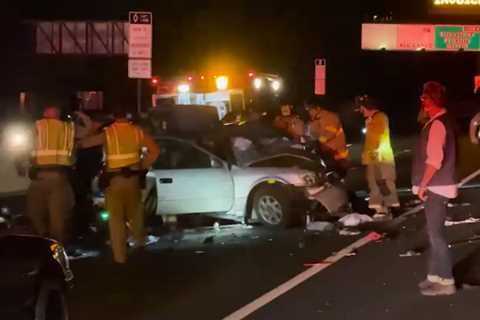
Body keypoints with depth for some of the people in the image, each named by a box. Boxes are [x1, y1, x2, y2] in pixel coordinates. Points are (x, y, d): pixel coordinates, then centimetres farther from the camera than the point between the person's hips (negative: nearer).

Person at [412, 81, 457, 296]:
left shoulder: (437, 124, -18)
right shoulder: (440, 122, 13)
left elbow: (435, 159, -26)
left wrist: (423, 185, -20)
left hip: (435, 187, -10)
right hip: (436, 186, 10)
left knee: (436, 233, -6)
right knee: (434, 232, 15)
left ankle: (445, 281, -2)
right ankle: (436, 275, 23)